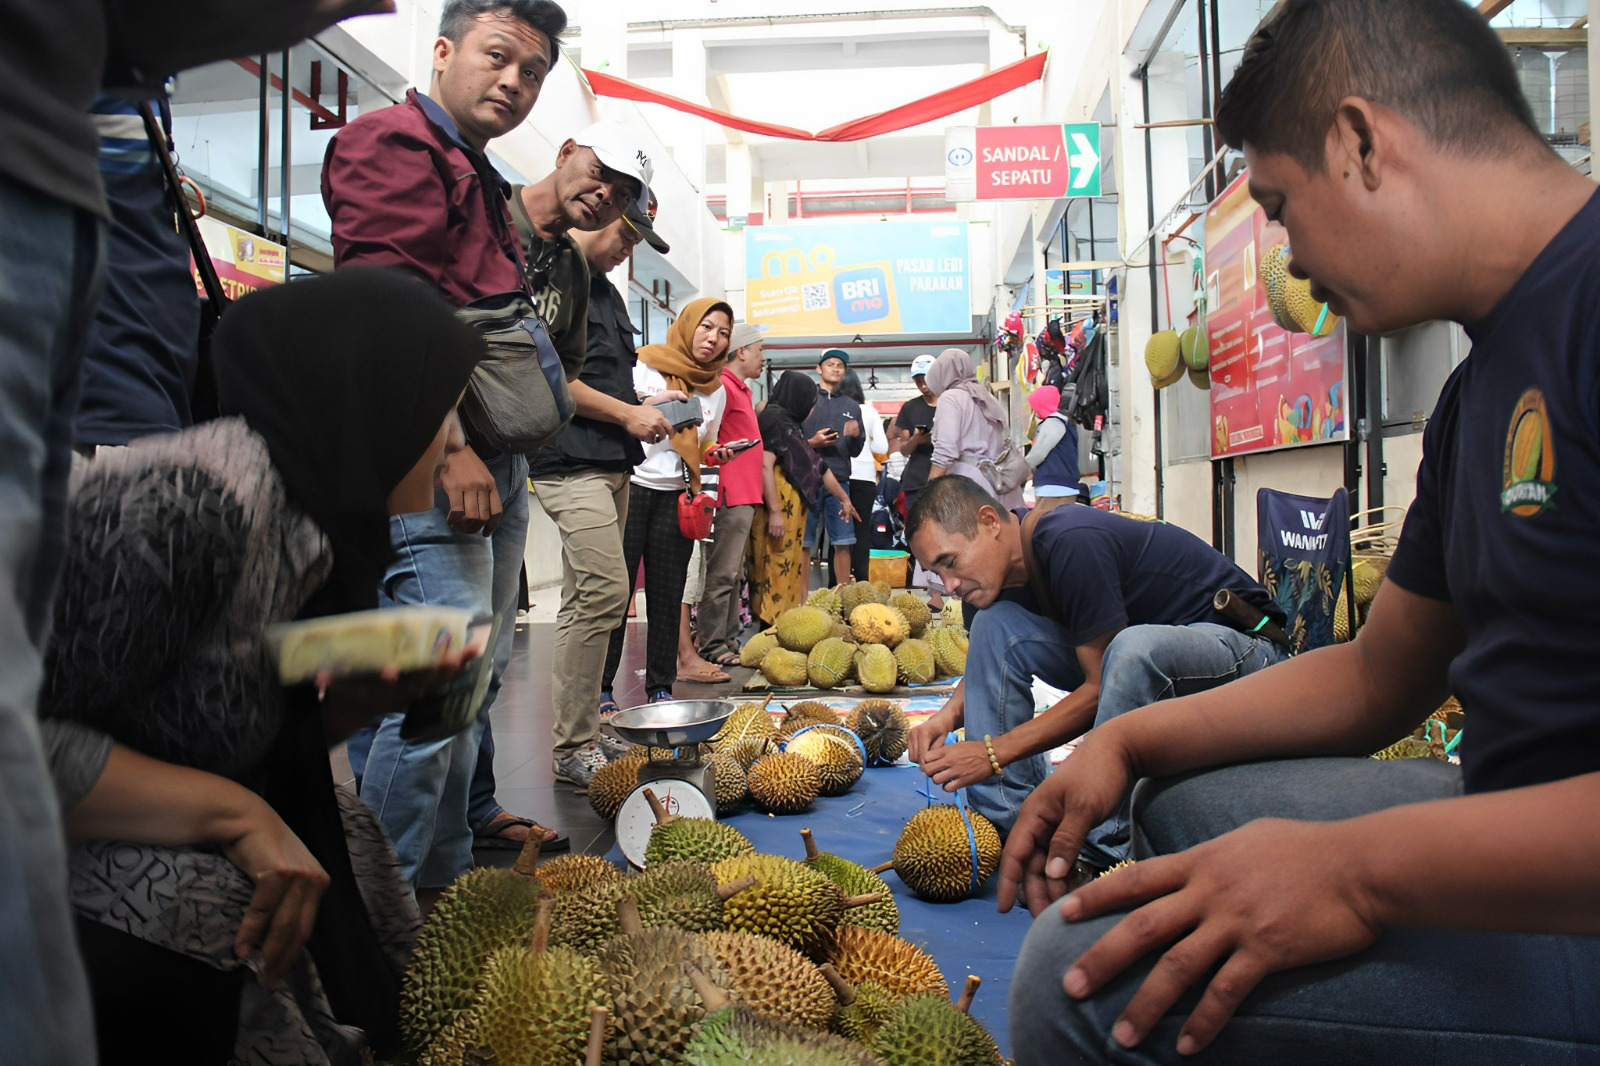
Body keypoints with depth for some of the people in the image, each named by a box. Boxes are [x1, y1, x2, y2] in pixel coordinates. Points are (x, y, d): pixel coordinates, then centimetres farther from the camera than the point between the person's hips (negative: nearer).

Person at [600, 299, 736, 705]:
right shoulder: (644, 366, -1)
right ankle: (600, 684, 5)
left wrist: (715, 454, 1)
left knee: (667, 594, 4)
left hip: (675, 498, 4)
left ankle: (661, 687, 13)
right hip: (629, 488, -4)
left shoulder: (716, 390, 13)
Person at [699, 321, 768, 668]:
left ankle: (729, 640, 18)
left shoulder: (739, 389, 20)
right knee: (722, 573, -8)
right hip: (733, 494, -10)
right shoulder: (723, 386, -11)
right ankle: (713, 646, -4)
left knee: (734, 574, 13)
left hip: (745, 496, 10)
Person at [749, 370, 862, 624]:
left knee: (789, 571, 8)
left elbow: (816, 467, 29)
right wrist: (774, 512, -23)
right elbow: (765, 465, -17)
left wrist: (844, 498, 36)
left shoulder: (791, 423, 21)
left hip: (793, 510, 9)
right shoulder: (773, 418, -6)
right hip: (779, 510, -9)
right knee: (776, 570, -8)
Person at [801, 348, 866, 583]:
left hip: (839, 481, 4)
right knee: (804, 544, -1)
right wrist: (811, 443, -14)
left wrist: (854, 436, -4)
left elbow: (855, 451, 16)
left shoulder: (851, 406, 16)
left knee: (843, 543, 3)